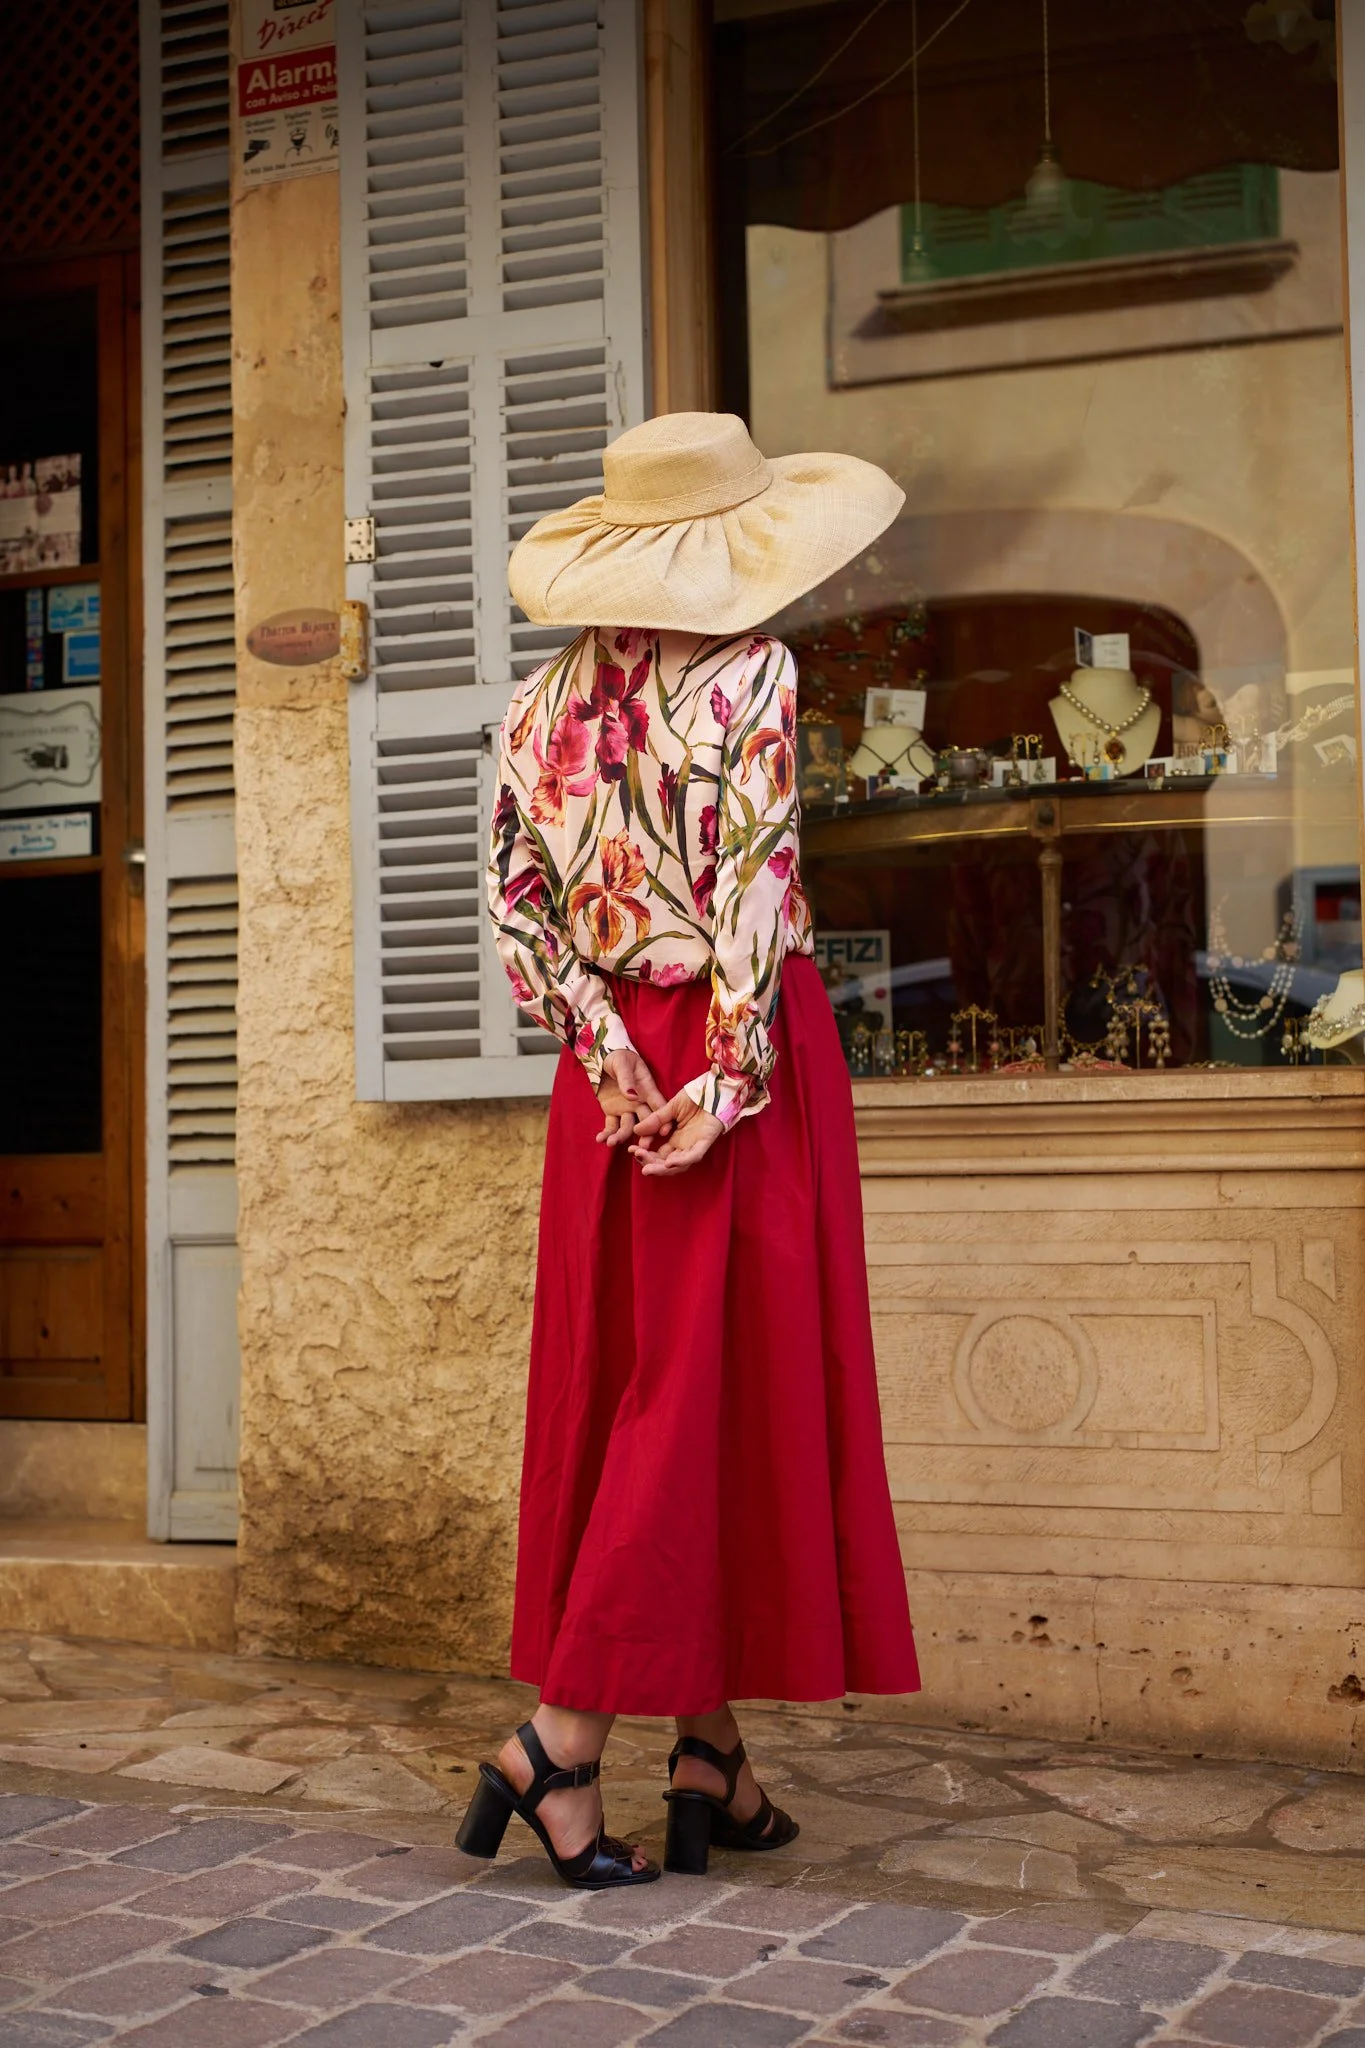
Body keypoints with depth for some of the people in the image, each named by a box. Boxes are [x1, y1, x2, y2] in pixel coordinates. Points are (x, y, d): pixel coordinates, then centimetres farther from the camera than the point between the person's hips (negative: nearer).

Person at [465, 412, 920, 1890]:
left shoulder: (544, 700, 9)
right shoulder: (749, 673, -7)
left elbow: (515, 900, 3)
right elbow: (754, 889, -15)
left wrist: (614, 1055, -1)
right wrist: (732, 1081, -15)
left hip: (609, 1070, 6)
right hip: (744, 1058, -6)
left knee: (625, 1385, 9)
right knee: (726, 1388, 0)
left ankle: (712, 1752, 15)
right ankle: (561, 1737, -3)